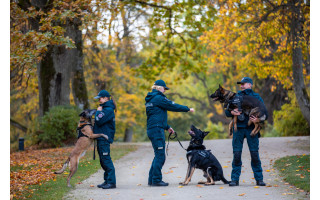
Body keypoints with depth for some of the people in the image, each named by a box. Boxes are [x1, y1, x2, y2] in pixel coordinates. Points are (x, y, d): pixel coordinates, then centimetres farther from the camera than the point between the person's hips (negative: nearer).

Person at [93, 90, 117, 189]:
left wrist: (98, 111, -7)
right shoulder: (104, 108, 18)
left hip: (104, 138, -10)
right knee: (103, 160, 12)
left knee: (106, 159, -12)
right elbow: (98, 121, 23)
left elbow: (99, 121, -21)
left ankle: (111, 182, -12)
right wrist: (98, 111, 7)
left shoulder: (108, 110, -14)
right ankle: (107, 180, 17)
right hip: (101, 138, 10)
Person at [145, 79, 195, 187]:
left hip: (151, 129, 10)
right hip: (157, 129, -10)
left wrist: (167, 127, 28)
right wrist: (188, 109, 4)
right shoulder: (158, 98, -10)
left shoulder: (150, 99, 20)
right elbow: (173, 106, -7)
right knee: (160, 156, -6)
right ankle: (156, 180, -5)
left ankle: (151, 179, 15)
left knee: (158, 155, 13)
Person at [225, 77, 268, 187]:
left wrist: (259, 119, -16)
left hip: (251, 128, -1)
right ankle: (235, 179, 5)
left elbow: (264, 113, 5)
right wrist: (232, 112, -10)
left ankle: (259, 179, 7)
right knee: (236, 154, -2)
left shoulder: (256, 97, 9)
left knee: (254, 154, -2)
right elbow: (227, 112, 13)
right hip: (238, 128, 1)